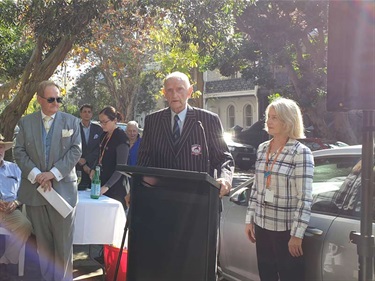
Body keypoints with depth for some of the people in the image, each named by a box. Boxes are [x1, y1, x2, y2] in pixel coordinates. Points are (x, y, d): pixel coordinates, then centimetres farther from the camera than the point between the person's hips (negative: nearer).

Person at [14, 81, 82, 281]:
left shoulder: (71, 121, 5)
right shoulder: (26, 122, 8)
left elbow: (76, 150, -3)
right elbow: (19, 152, 3)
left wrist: (53, 173, -13)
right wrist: (36, 175, -12)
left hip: (63, 188, -1)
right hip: (35, 189, 2)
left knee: (64, 241, 2)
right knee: (43, 241, 10)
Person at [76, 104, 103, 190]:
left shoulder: (98, 129, 8)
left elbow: (99, 149, 0)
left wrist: (85, 159, -11)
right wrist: (83, 165, -8)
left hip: (94, 168, 1)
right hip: (78, 169, -1)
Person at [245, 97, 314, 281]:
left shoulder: (301, 152, -10)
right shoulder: (262, 149, 7)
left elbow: (305, 197, -13)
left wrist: (297, 234, -16)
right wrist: (250, 219, 10)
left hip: (286, 229, -5)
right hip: (262, 225, 5)